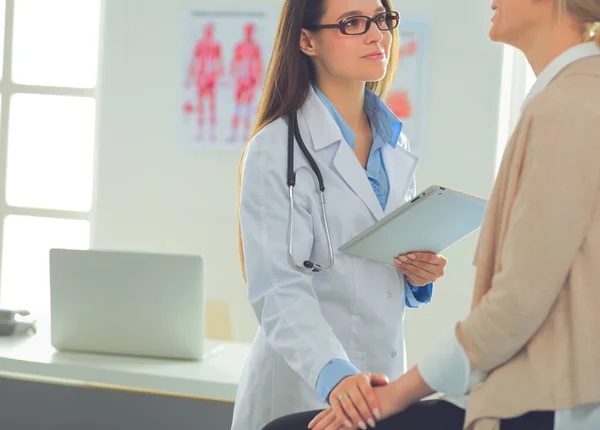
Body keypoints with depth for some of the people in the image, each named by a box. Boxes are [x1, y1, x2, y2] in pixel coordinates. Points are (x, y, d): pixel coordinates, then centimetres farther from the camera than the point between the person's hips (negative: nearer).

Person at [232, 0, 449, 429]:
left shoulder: (393, 143, 7)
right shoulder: (274, 151, -12)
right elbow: (279, 290, -18)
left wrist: (419, 275, -2)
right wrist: (333, 374, -32)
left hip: (382, 382, 6)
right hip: (302, 390, -6)